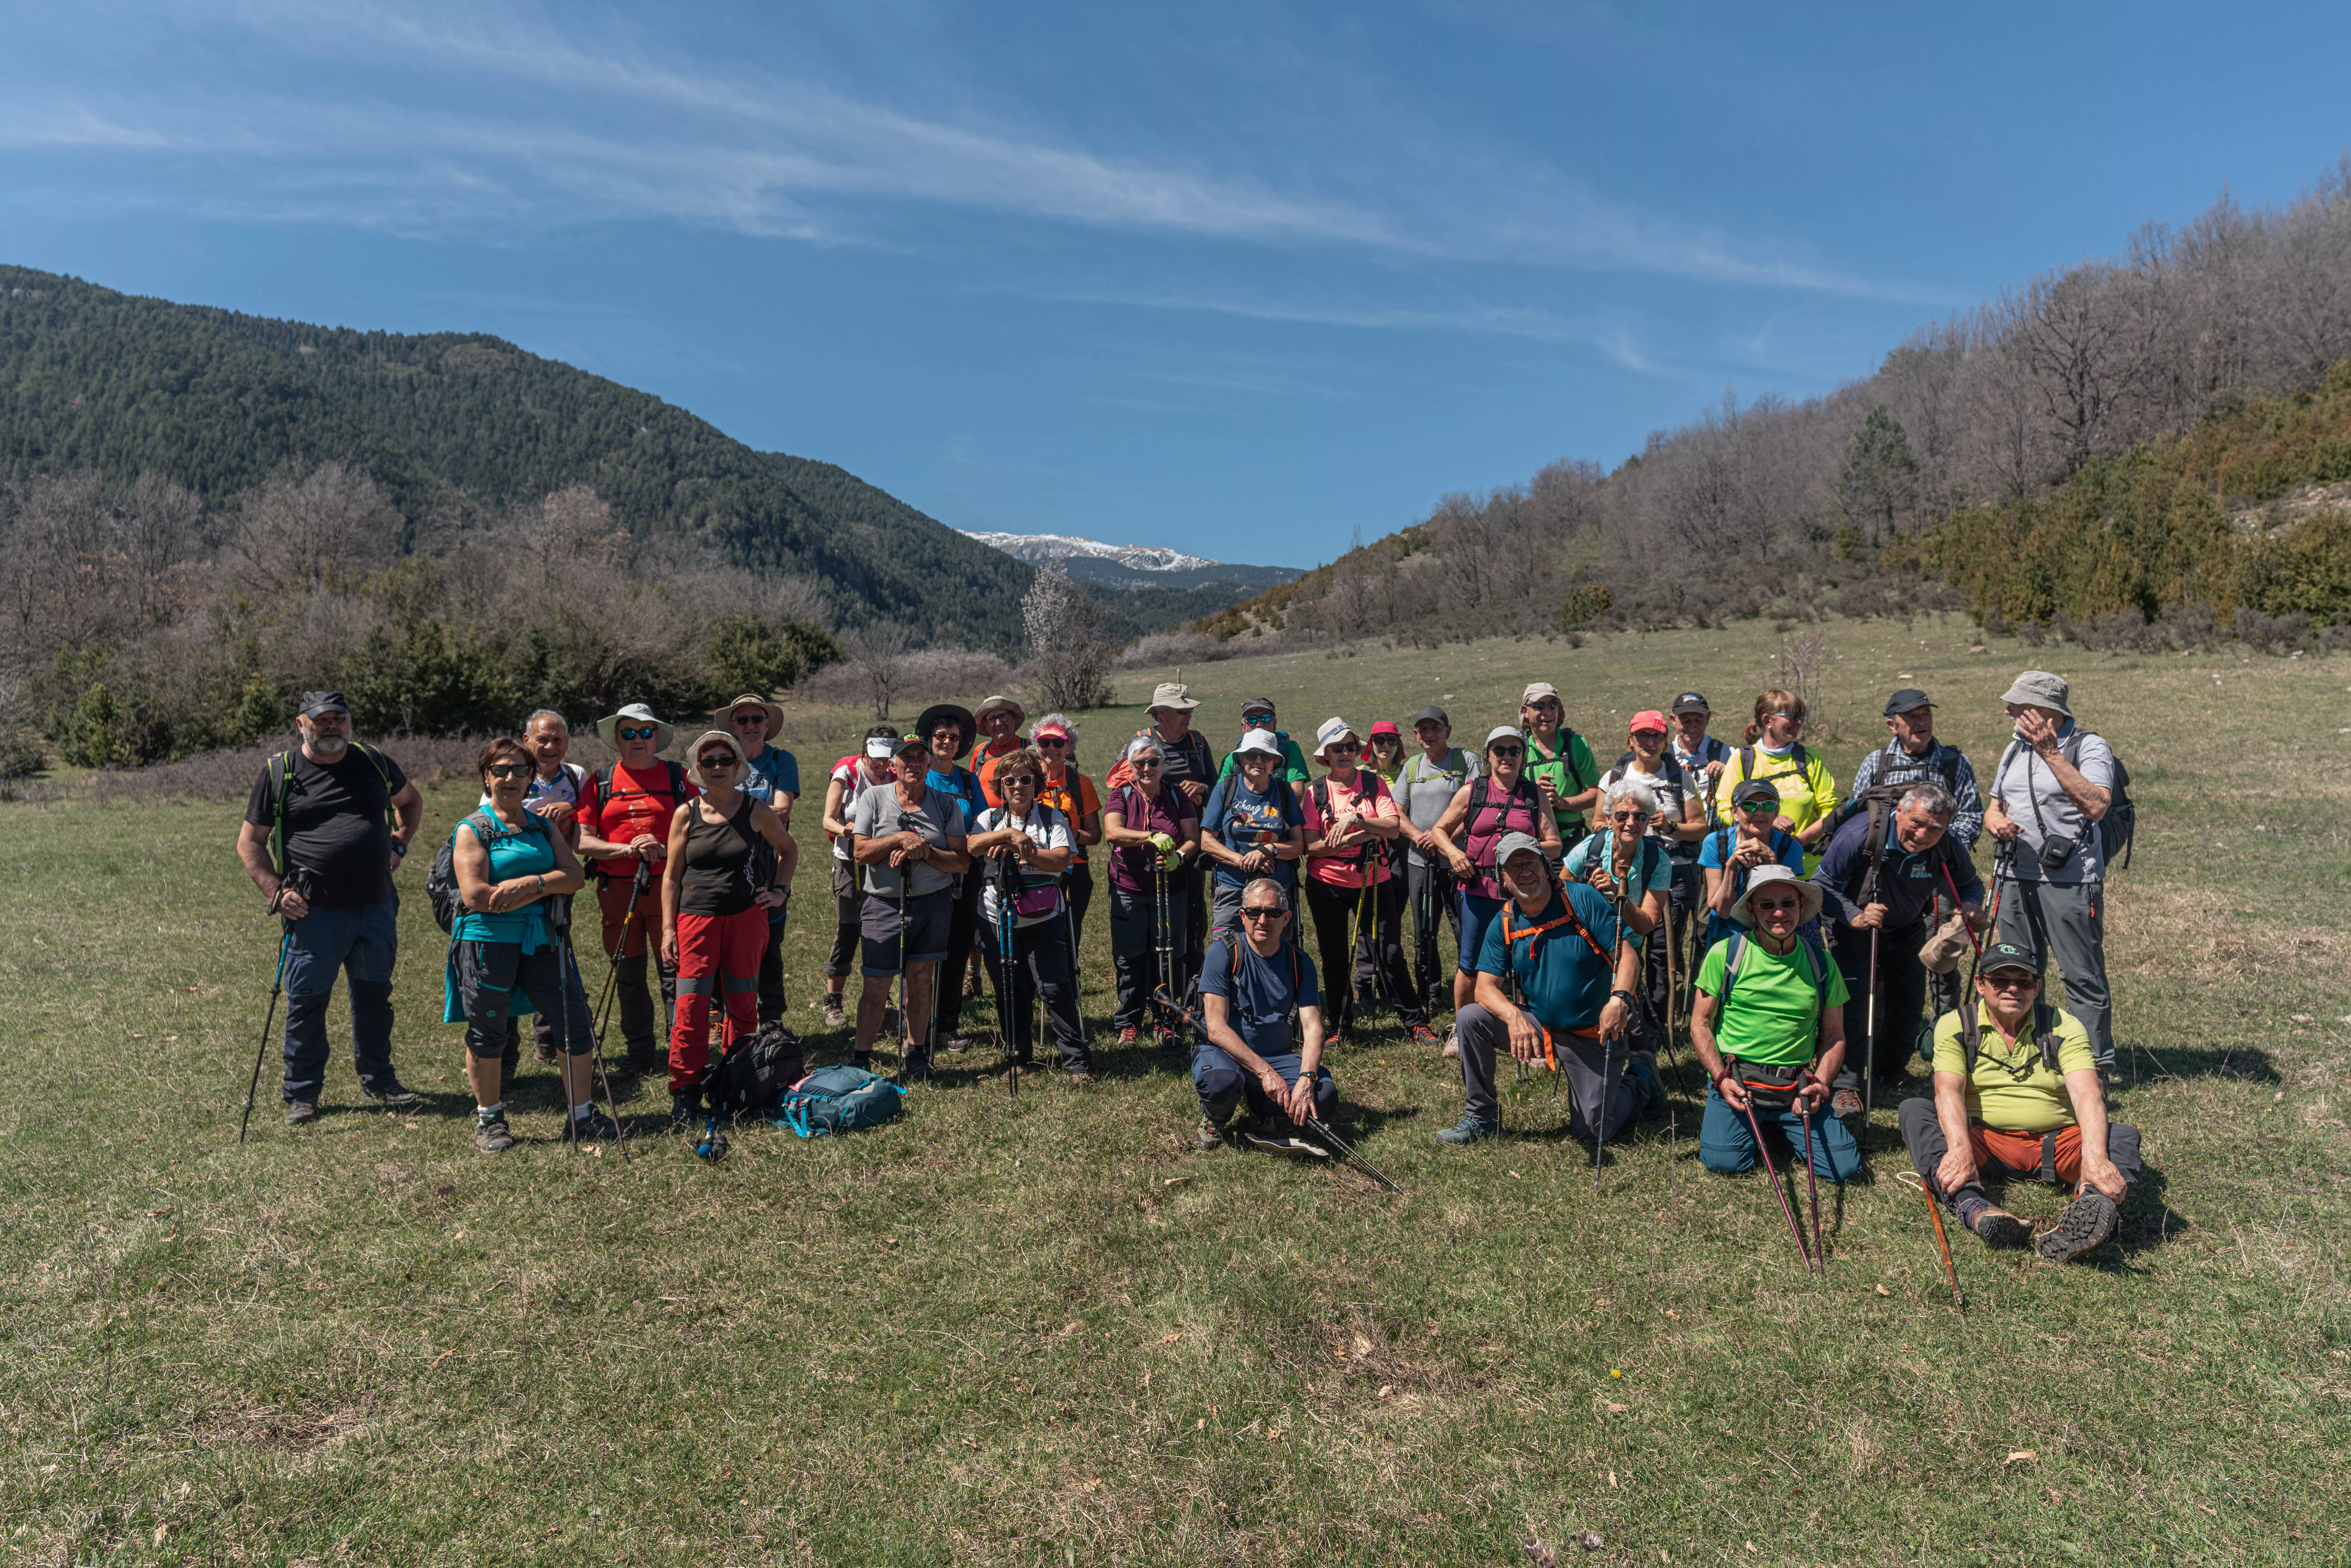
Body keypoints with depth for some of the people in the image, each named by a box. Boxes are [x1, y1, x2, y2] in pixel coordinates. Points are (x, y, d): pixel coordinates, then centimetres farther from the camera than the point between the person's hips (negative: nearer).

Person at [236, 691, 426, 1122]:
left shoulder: (374, 762, 8)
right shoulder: (279, 773, 0)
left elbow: (411, 801, 27)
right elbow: (249, 842, 4)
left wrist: (398, 845, 13)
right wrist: (275, 891, -7)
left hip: (377, 908, 3)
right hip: (314, 911, -3)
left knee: (375, 997, 13)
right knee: (306, 1003, 3)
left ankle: (378, 1081, 27)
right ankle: (301, 1094, 18)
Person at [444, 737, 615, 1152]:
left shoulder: (544, 826, 12)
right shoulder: (473, 830, -3)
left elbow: (575, 876, 1)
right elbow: (476, 896, -14)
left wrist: (532, 882, -16)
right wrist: (544, 891, -10)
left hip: (541, 939, 4)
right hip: (487, 941, -4)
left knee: (577, 1026, 1)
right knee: (487, 1033, 8)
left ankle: (584, 1117, 14)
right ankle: (489, 1121, 26)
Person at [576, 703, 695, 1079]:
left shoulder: (678, 776, 6)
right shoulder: (600, 781, 9)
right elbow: (582, 841, 2)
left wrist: (664, 849, -16)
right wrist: (627, 849, -13)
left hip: (667, 886, -2)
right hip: (617, 889, 2)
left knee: (674, 970, -5)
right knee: (629, 975, 9)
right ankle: (640, 1054, 20)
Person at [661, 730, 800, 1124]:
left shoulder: (756, 811, 2)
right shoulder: (686, 814, 3)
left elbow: (789, 849, 19)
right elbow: (671, 877, 6)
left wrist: (779, 891, 6)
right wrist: (668, 929, 1)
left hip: (746, 917, 0)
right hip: (696, 918, 0)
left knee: (743, 1004, 6)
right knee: (691, 1004, -7)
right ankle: (686, 1091, 4)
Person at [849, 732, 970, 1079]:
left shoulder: (947, 804, 3)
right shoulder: (874, 799, 2)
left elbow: (963, 863, -2)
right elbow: (860, 852, -6)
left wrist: (925, 851, -17)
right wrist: (901, 839, -17)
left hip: (933, 903, 1)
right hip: (884, 904, -1)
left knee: (921, 980, 6)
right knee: (876, 985, 0)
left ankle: (915, 1056, 19)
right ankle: (860, 1059, 12)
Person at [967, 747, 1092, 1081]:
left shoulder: (1052, 819, 4)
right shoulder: (990, 819, 8)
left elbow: (1061, 860, -11)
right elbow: (972, 846, -12)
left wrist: (1020, 850, -18)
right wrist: (1010, 833, -24)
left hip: (1043, 920, -2)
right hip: (996, 919, 2)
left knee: (1056, 988, -7)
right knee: (1009, 991, 9)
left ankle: (1077, 1060, 2)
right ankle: (1018, 1055, 26)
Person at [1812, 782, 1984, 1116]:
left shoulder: (1947, 848, -21)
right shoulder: (1861, 834, -32)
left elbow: (1969, 883, 1)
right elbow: (1822, 884, -23)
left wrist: (1971, 905, -22)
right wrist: (1856, 916, -37)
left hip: (1908, 930, 4)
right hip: (1856, 926, -4)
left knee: (1909, 1001, 11)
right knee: (1855, 998, -18)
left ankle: (1891, 1070, 38)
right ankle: (1846, 1084, -10)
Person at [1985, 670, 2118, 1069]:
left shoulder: (2090, 747, -7)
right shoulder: (2015, 749, 15)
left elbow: (2095, 806, -24)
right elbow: (1994, 807, 22)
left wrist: (2051, 753, -26)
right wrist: (1996, 821, -2)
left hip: (2071, 883, -7)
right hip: (2017, 879, 7)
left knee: (2083, 977, -2)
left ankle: (2096, 1065, 7)